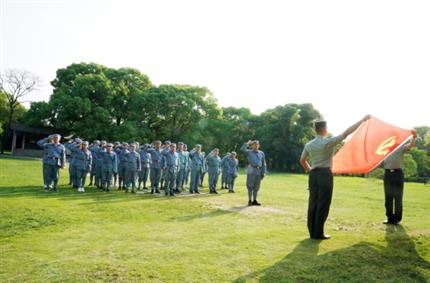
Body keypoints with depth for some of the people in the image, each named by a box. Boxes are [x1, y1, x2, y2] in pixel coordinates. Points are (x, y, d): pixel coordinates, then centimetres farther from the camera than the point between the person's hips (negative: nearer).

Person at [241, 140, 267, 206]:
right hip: (251, 171, -3)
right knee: (250, 186, -3)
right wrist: (247, 143, -8)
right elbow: (242, 149, -11)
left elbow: (264, 163, 14)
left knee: (256, 187, 7)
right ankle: (250, 200, 3)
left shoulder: (262, 153, 17)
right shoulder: (249, 152, 8)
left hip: (259, 171, 4)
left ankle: (254, 200, 15)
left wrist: (264, 172, 7)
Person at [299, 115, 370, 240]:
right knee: (323, 205, 1)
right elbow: (346, 133, -10)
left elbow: (302, 161, 16)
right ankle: (318, 233, 6)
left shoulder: (309, 145, 7)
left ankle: (312, 232, 17)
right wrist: (363, 119, -3)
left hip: (313, 175, 6)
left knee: (313, 203, 10)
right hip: (325, 174, -6)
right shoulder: (328, 142, -10)